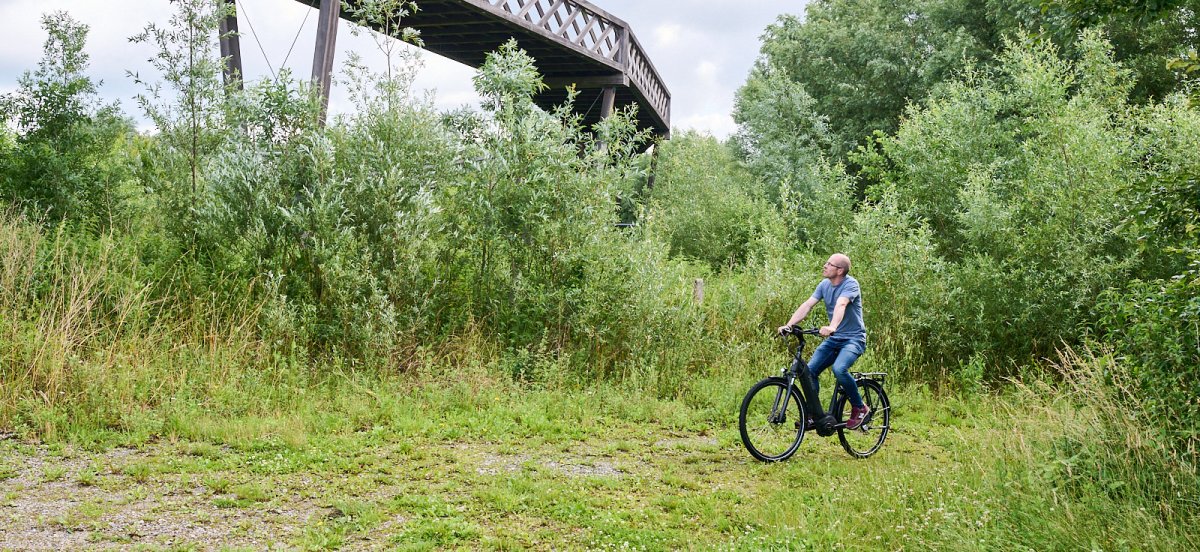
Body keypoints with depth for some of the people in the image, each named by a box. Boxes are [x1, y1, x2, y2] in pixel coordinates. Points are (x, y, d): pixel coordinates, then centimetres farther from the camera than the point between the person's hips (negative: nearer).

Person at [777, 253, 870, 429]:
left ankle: (860, 408, -9)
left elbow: (841, 305, -35)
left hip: (854, 338, -7)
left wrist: (832, 327, -52)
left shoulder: (850, 284, -16)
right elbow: (807, 305, -5)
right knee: (810, 370, -10)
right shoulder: (824, 285, 4)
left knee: (839, 369, -32)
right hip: (834, 339, 7)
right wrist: (788, 325, -19)